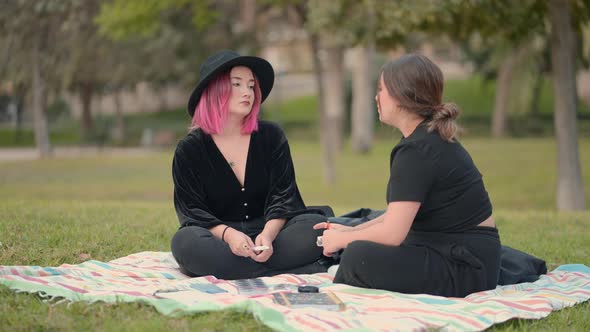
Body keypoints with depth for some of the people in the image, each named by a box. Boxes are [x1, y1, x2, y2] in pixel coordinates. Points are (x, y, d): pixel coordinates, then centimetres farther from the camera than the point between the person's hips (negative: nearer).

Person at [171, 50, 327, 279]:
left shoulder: (271, 136, 7)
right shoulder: (189, 149, 2)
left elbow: (282, 196, -2)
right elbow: (192, 210, -6)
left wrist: (268, 234, -24)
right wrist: (227, 234, -27)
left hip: (270, 233, 1)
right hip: (218, 241, -1)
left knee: (316, 225, -26)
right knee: (185, 242, -34)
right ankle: (293, 271, -34)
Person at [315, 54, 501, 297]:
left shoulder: (417, 150, -19)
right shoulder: (432, 138, 12)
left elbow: (392, 233, -22)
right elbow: (401, 214, 19)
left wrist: (342, 240, -7)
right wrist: (352, 231, 11)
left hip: (464, 267, -11)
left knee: (360, 257, -24)